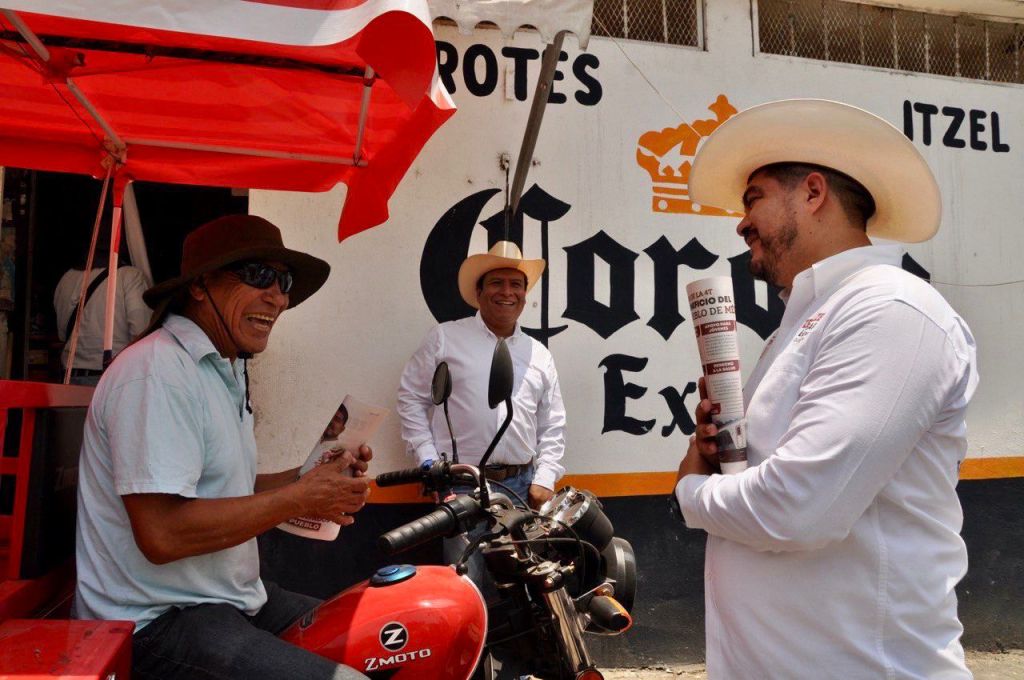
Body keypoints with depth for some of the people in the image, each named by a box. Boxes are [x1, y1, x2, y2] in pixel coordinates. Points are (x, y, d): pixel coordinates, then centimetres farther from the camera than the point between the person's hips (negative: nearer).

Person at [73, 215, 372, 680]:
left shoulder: (225, 371, 13)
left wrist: (319, 478, 1)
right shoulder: (159, 371, -20)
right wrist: (301, 498, -19)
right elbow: (162, 533, -26)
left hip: (233, 599, 10)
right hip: (158, 622, -9)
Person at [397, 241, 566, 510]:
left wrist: (544, 479, 4)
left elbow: (552, 426, 15)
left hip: (522, 485, 3)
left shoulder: (540, 355, 13)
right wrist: (429, 462, -3)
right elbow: (411, 398, 3)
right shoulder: (445, 337, 2)